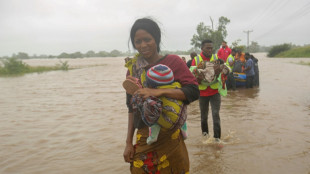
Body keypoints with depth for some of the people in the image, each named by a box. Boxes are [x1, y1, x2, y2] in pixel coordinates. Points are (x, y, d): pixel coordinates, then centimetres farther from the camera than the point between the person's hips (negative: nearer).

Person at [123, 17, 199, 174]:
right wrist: (129, 142, 7)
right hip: (143, 140, 3)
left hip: (169, 139, -3)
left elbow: (193, 91, -16)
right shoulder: (133, 68, 4)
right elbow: (131, 108, 9)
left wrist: (158, 92, -27)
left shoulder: (172, 61, -6)